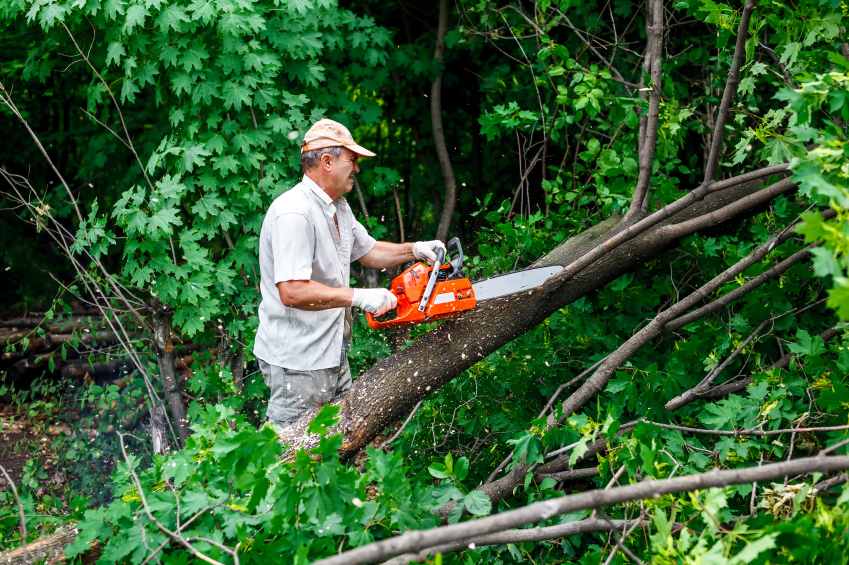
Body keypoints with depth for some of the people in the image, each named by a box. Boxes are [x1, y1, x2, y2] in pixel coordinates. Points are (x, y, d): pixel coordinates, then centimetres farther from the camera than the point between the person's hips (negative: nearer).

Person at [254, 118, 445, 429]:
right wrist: (359, 296, -26)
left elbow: (367, 251, 27)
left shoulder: (338, 207, 11)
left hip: (332, 354, 10)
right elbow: (292, 292, -30)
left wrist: (415, 250, 11)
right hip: (296, 362, -10)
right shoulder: (295, 214, -22)